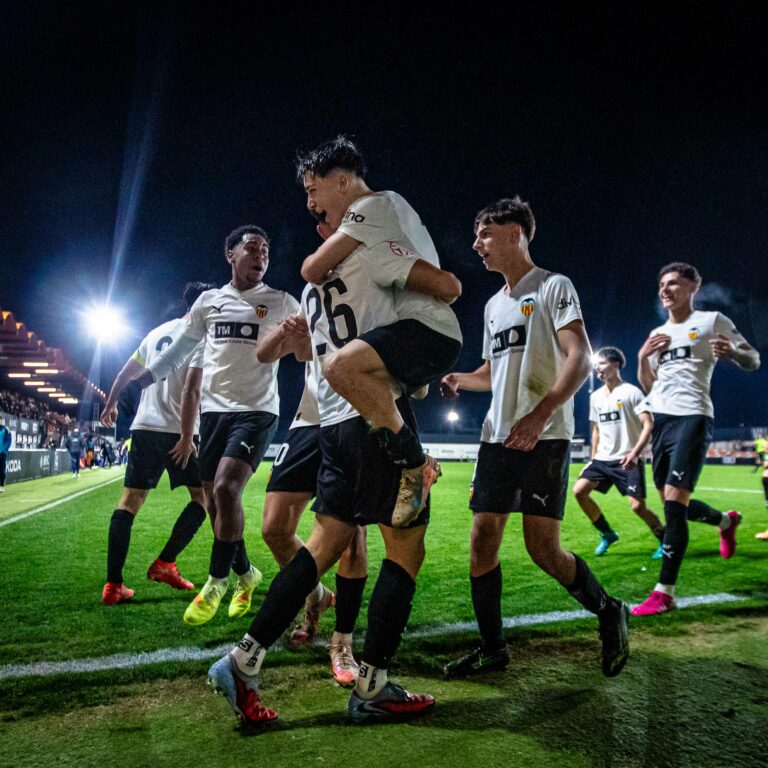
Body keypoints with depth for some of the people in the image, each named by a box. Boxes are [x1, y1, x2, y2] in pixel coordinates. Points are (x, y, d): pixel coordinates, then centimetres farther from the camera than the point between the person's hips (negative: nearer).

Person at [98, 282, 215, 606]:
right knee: (203, 497, 8)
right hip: (177, 431, -6)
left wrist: (110, 404, 40)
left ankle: (113, 584, 2)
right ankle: (165, 563, 2)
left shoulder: (157, 332, 18)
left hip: (144, 427, 7)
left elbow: (127, 372, 26)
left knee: (130, 500, 5)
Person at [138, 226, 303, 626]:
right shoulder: (209, 301, 12)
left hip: (256, 410, -4)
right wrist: (131, 384, 16)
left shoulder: (282, 303, 4)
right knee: (214, 502, 6)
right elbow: (178, 350, 18)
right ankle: (245, 573, 27)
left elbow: (308, 353, 1)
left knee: (226, 489, -21)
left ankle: (217, 581, -1)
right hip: (213, 411, 4)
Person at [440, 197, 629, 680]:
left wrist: (540, 415, -27)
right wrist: (458, 381, 9)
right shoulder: (494, 304, 20)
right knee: (483, 540, 3)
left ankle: (609, 613, 19)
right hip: (497, 437, 7)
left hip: (545, 437, -7)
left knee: (543, 548, -9)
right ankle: (492, 649, 17)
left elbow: (579, 359, -14)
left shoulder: (554, 287, -2)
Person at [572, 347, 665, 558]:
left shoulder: (631, 392, -7)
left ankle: (665, 540, 15)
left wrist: (635, 452, -23)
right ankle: (607, 534, 10)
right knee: (579, 490, -8)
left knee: (637, 506, -12)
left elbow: (648, 424, -12)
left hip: (627, 460, -6)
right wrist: (593, 457, 16)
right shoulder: (595, 397, 12)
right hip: (602, 459, 6)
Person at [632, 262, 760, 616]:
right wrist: (642, 357, 0)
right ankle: (726, 520, 45)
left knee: (674, 503, -16)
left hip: (692, 418, -7)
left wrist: (732, 351, -22)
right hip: (661, 420, 7)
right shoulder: (657, 334, 18)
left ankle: (664, 593, -11)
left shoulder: (711, 320, 3)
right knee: (674, 504, 14)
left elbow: (753, 361, 1)